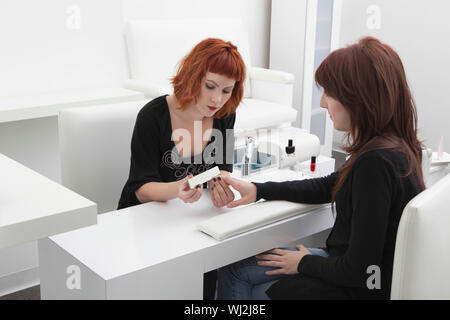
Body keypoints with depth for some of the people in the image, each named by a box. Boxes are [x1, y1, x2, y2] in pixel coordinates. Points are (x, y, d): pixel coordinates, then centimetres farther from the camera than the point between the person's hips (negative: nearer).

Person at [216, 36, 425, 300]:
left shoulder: (376, 163, -31)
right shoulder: (395, 145, 0)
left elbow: (359, 270, -28)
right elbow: (328, 187, 13)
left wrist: (304, 263, -9)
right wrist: (258, 190, 7)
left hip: (354, 290, -8)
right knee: (233, 270, 13)